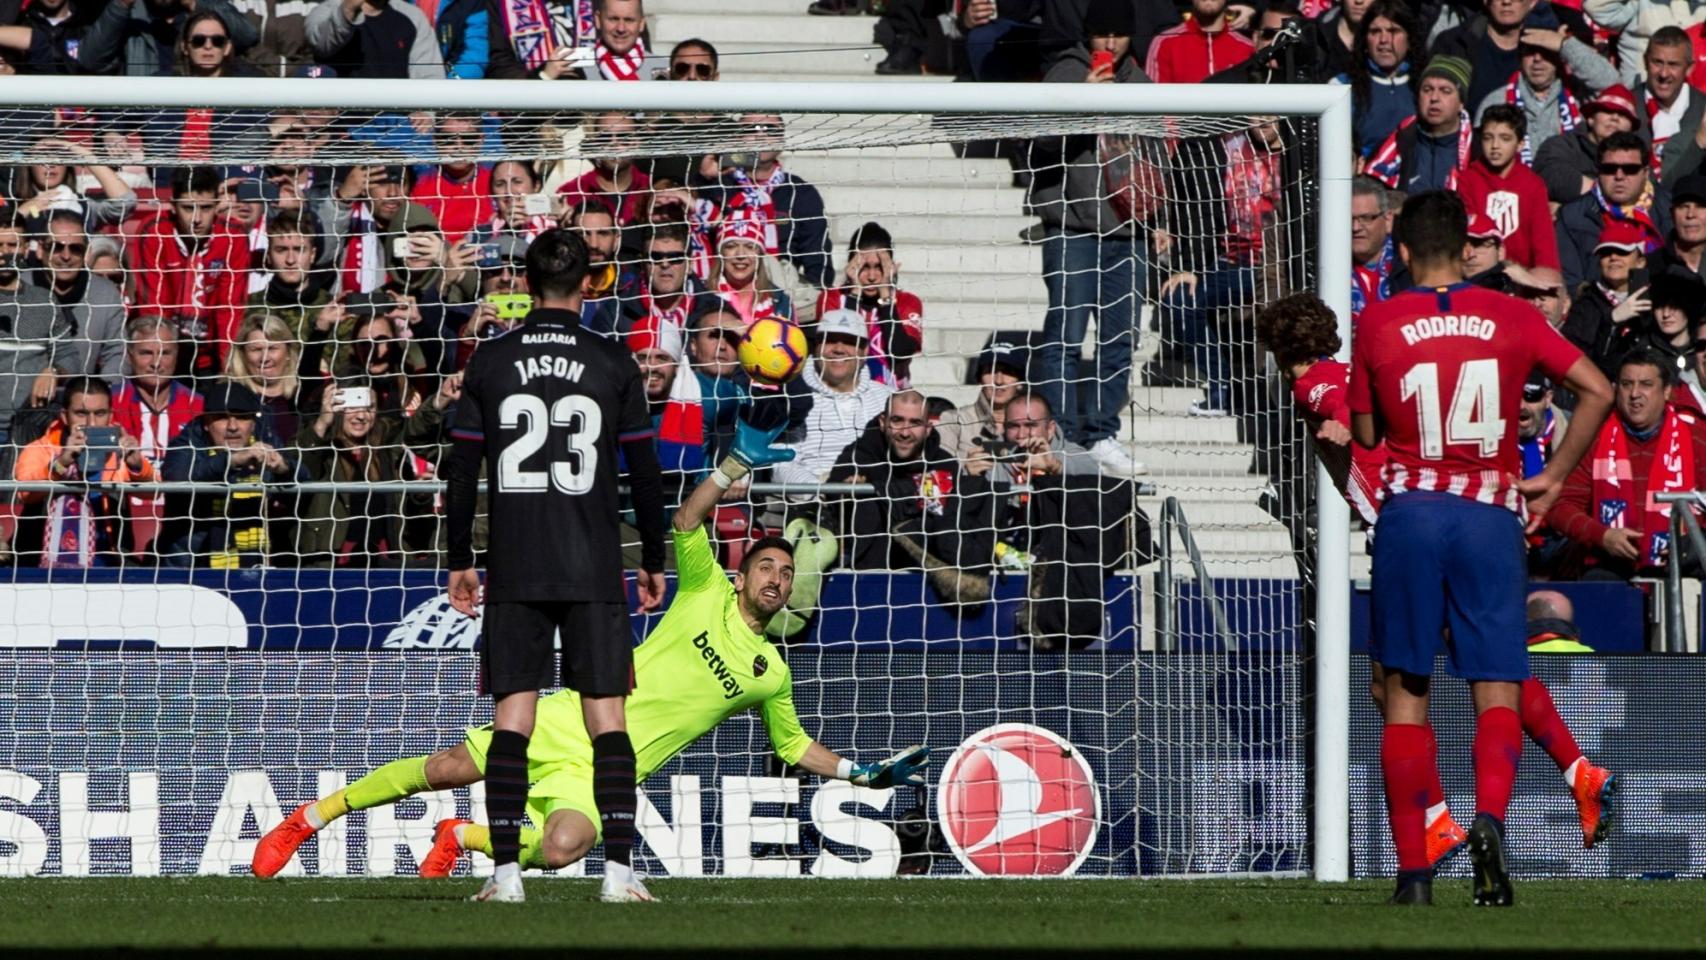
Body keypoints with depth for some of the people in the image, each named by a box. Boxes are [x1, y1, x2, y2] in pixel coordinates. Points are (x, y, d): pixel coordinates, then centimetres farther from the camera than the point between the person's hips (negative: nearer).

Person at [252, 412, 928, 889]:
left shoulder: (772, 675, 13)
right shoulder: (707, 592, 7)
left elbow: (795, 747, 25)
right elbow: (688, 522, -8)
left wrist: (865, 774, 16)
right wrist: (740, 464, -18)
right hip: (572, 723, -1)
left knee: (561, 848, -31)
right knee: (445, 770, -14)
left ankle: (460, 839, -1)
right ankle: (311, 819, 4)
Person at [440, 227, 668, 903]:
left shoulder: (490, 362, 2)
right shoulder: (614, 365, 1)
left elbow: (461, 472, 4)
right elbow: (645, 472, 4)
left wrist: (460, 561, 13)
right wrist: (654, 561, 14)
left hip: (513, 570, 1)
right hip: (595, 569, -1)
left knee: (511, 720, 1)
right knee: (608, 717, 1)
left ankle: (505, 872, -5)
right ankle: (619, 868, -7)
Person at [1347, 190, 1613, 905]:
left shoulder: (1378, 324, 2)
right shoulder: (1510, 317, 5)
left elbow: (1364, 435, 7)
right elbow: (1597, 391, 1)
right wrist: (1553, 477, 8)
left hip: (1410, 512, 0)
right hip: (1491, 517, 0)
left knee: (1405, 693, 7)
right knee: (1498, 694, 1)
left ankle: (1414, 869, 3)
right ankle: (1490, 815, -28)